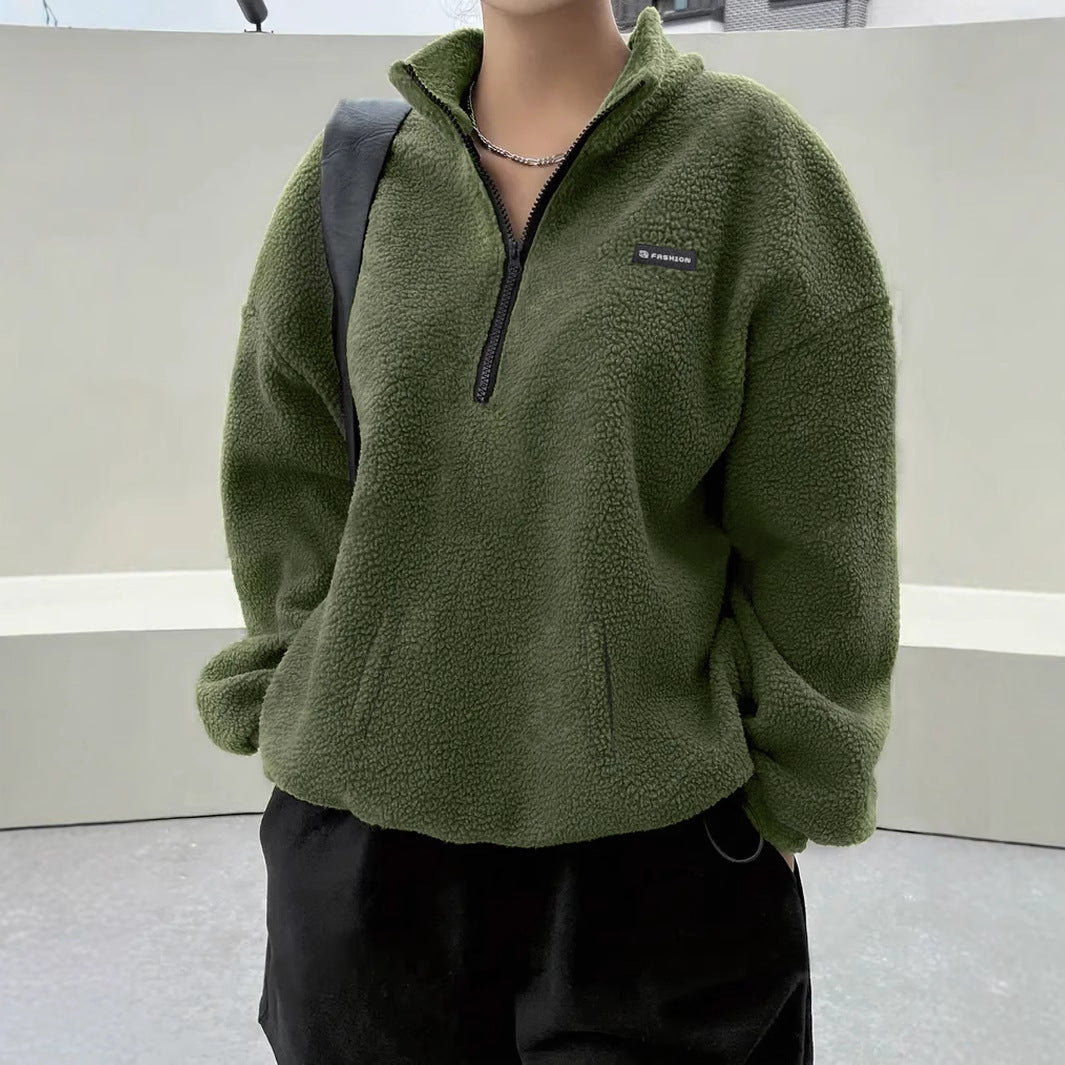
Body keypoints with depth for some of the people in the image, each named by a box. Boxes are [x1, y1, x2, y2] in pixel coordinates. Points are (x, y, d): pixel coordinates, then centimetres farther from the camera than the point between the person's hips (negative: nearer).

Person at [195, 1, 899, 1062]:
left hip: (652, 835, -2)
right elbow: (283, 493, 7)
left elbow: (818, 535, -4)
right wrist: (298, 722, 6)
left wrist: (785, 794, -2)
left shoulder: (753, 156, -4)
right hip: (365, 818, 3)